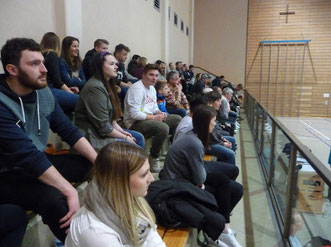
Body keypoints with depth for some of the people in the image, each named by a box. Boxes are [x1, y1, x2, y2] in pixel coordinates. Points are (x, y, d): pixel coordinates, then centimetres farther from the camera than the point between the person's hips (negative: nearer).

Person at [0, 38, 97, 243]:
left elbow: (68, 130, -1)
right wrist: (69, 191, -35)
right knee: (54, 199, -34)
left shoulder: (43, 92, -3)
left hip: (40, 161, 8)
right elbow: (28, 156, -32)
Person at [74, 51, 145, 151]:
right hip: (93, 136, -10)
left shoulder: (107, 84, 10)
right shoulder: (95, 87, -20)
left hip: (106, 130, 10)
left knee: (139, 137, 7)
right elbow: (103, 127, -21)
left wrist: (122, 131, 0)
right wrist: (125, 137, -11)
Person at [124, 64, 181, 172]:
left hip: (149, 119, 10)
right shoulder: (137, 89, -17)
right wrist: (154, 117, -19)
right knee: (163, 128, -33)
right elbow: (134, 114, -23)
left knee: (177, 119, 8)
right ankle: (153, 158, -13)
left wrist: (160, 113, -1)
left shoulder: (152, 88, 15)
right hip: (135, 123, -10)